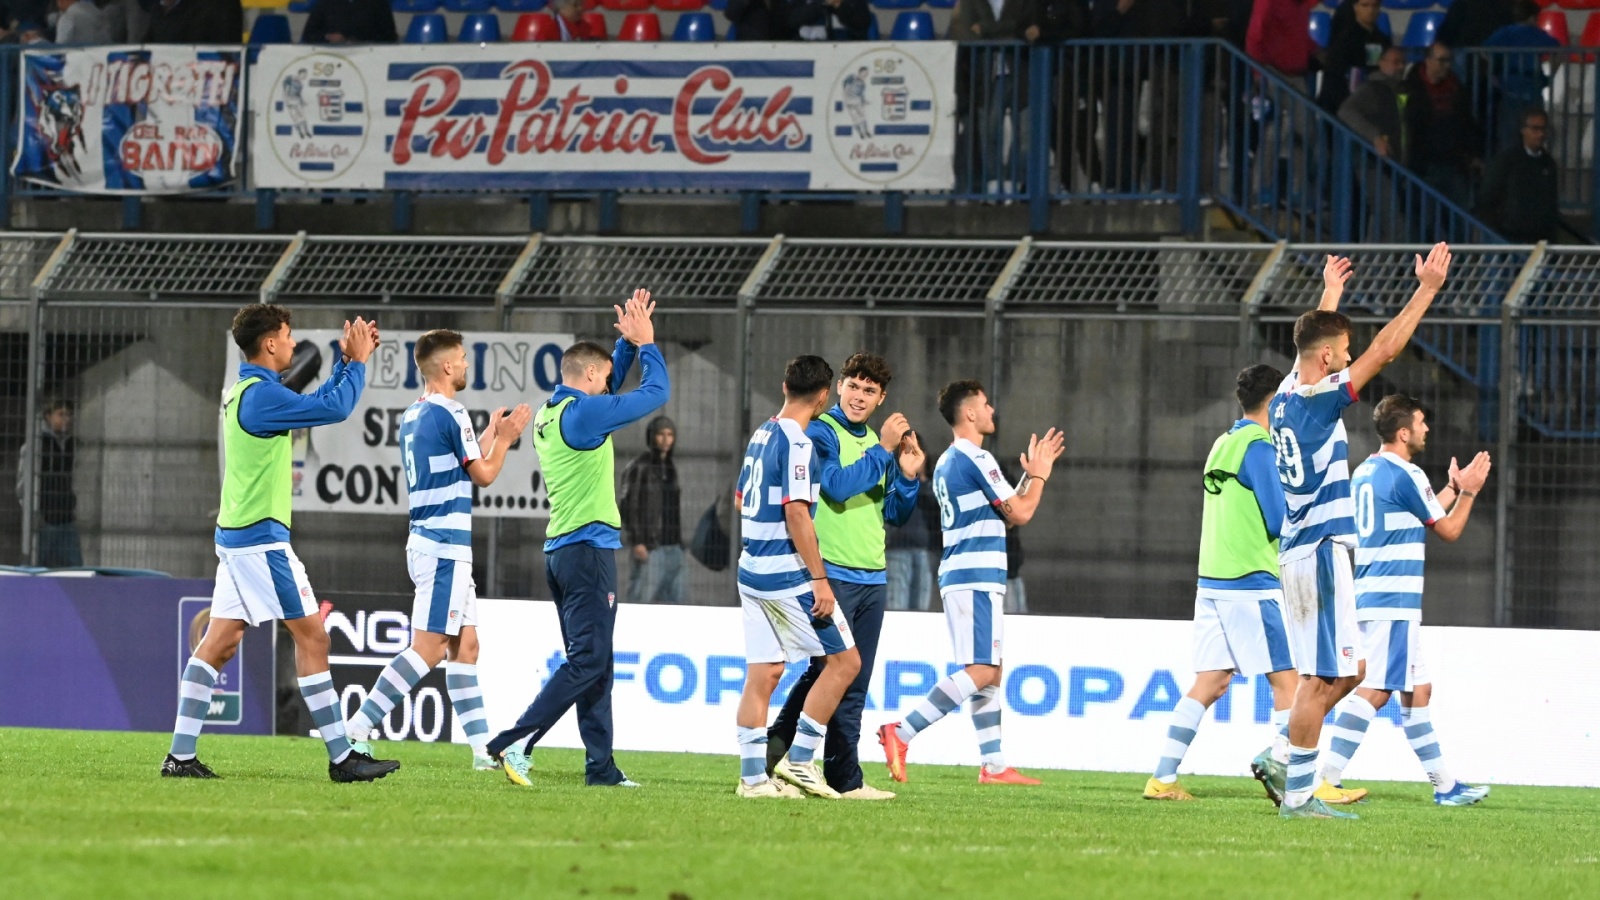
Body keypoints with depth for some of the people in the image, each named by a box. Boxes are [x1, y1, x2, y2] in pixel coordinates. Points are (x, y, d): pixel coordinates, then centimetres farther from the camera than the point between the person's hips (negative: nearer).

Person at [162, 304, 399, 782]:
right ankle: (341, 756, -3)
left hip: (236, 535, 10)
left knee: (219, 643, 7)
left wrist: (346, 361, 22)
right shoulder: (261, 394, -16)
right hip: (261, 538, -10)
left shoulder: (245, 391, 15)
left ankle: (181, 756, 4)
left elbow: (317, 403, 27)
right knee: (311, 635, -5)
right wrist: (357, 362, -2)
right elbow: (334, 408, -16)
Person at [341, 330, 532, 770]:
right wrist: (504, 440, 9)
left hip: (427, 540, 10)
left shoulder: (413, 416, 14)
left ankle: (484, 748, 9)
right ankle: (356, 730, -16)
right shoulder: (450, 414, -14)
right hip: (445, 547, -10)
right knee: (427, 649, -11)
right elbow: (483, 474, -7)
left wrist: (490, 435, 28)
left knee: (465, 646, 10)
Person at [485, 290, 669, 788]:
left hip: (561, 551, 10)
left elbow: (609, 392, 32)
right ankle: (514, 744, -19)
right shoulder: (582, 413, -12)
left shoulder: (549, 414, 14)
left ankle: (601, 766, 9)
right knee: (589, 660, -11)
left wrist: (628, 343, 25)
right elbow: (656, 392, -6)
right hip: (589, 547, -10)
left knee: (592, 662, 11)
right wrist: (646, 343, 9)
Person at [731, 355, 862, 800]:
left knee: (762, 675, 8)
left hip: (752, 571, 9)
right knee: (844, 660, -1)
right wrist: (820, 579, -20)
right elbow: (796, 513, -21)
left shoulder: (761, 435, 11)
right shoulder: (798, 444, -15)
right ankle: (799, 760, -2)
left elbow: (742, 498, 23)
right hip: (788, 575, -9)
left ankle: (753, 776, 5)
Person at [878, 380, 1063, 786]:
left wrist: (1032, 474, 25)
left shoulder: (946, 463, 18)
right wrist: (1038, 475, 6)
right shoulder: (976, 460, -12)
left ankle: (994, 765, 9)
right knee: (980, 670, -15)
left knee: (990, 671, 11)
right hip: (977, 579, -10)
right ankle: (901, 733, -23)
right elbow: (1019, 513, -10)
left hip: (961, 579, 10)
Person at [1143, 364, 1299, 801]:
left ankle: (1163, 777, 2)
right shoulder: (1258, 446, -11)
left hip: (1212, 582, 8)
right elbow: (1279, 522, -14)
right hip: (1251, 585, -8)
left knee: (1209, 683, 7)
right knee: (1286, 679, -4)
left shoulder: (1223, 445, 16)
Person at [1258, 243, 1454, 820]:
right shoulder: (1318, 401, -14)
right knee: (1323, 677, -8)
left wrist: (1331, 294, 46)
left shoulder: (1286, 398, 10)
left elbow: (1314, 341, 31)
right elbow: (1385, 350, -16)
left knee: (1346, 670, 13)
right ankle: (1299, 794, -8)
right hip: (1320, 551, -10)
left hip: (1299, 551, 10)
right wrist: (1427, 290, -12)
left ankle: (1281, 763, 10)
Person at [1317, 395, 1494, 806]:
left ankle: (1444, 785, 17)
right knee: (1375, 690, -14)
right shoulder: (1405, 475, -11)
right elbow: (1449, 530, -3)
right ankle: (1326, 778, -21)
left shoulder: (1365, 472, 16)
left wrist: (1454, 488, 29)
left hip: (1370, 597, 10)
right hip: (1394, 601, -10)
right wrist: (1467, 493, 13)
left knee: (1418, 690, 13)